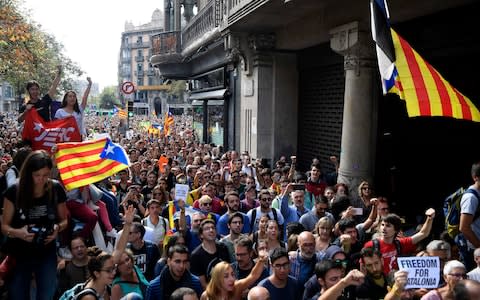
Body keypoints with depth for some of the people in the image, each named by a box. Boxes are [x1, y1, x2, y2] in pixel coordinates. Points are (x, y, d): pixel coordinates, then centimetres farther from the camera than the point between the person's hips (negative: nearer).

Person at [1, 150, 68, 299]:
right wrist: (18, 232, -25)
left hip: (47, 255, 1)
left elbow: (64, 220, 4)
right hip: (19, 255, -1)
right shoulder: (14, 191, -12)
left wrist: (58, 228, -18)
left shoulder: (56, 189, -8)